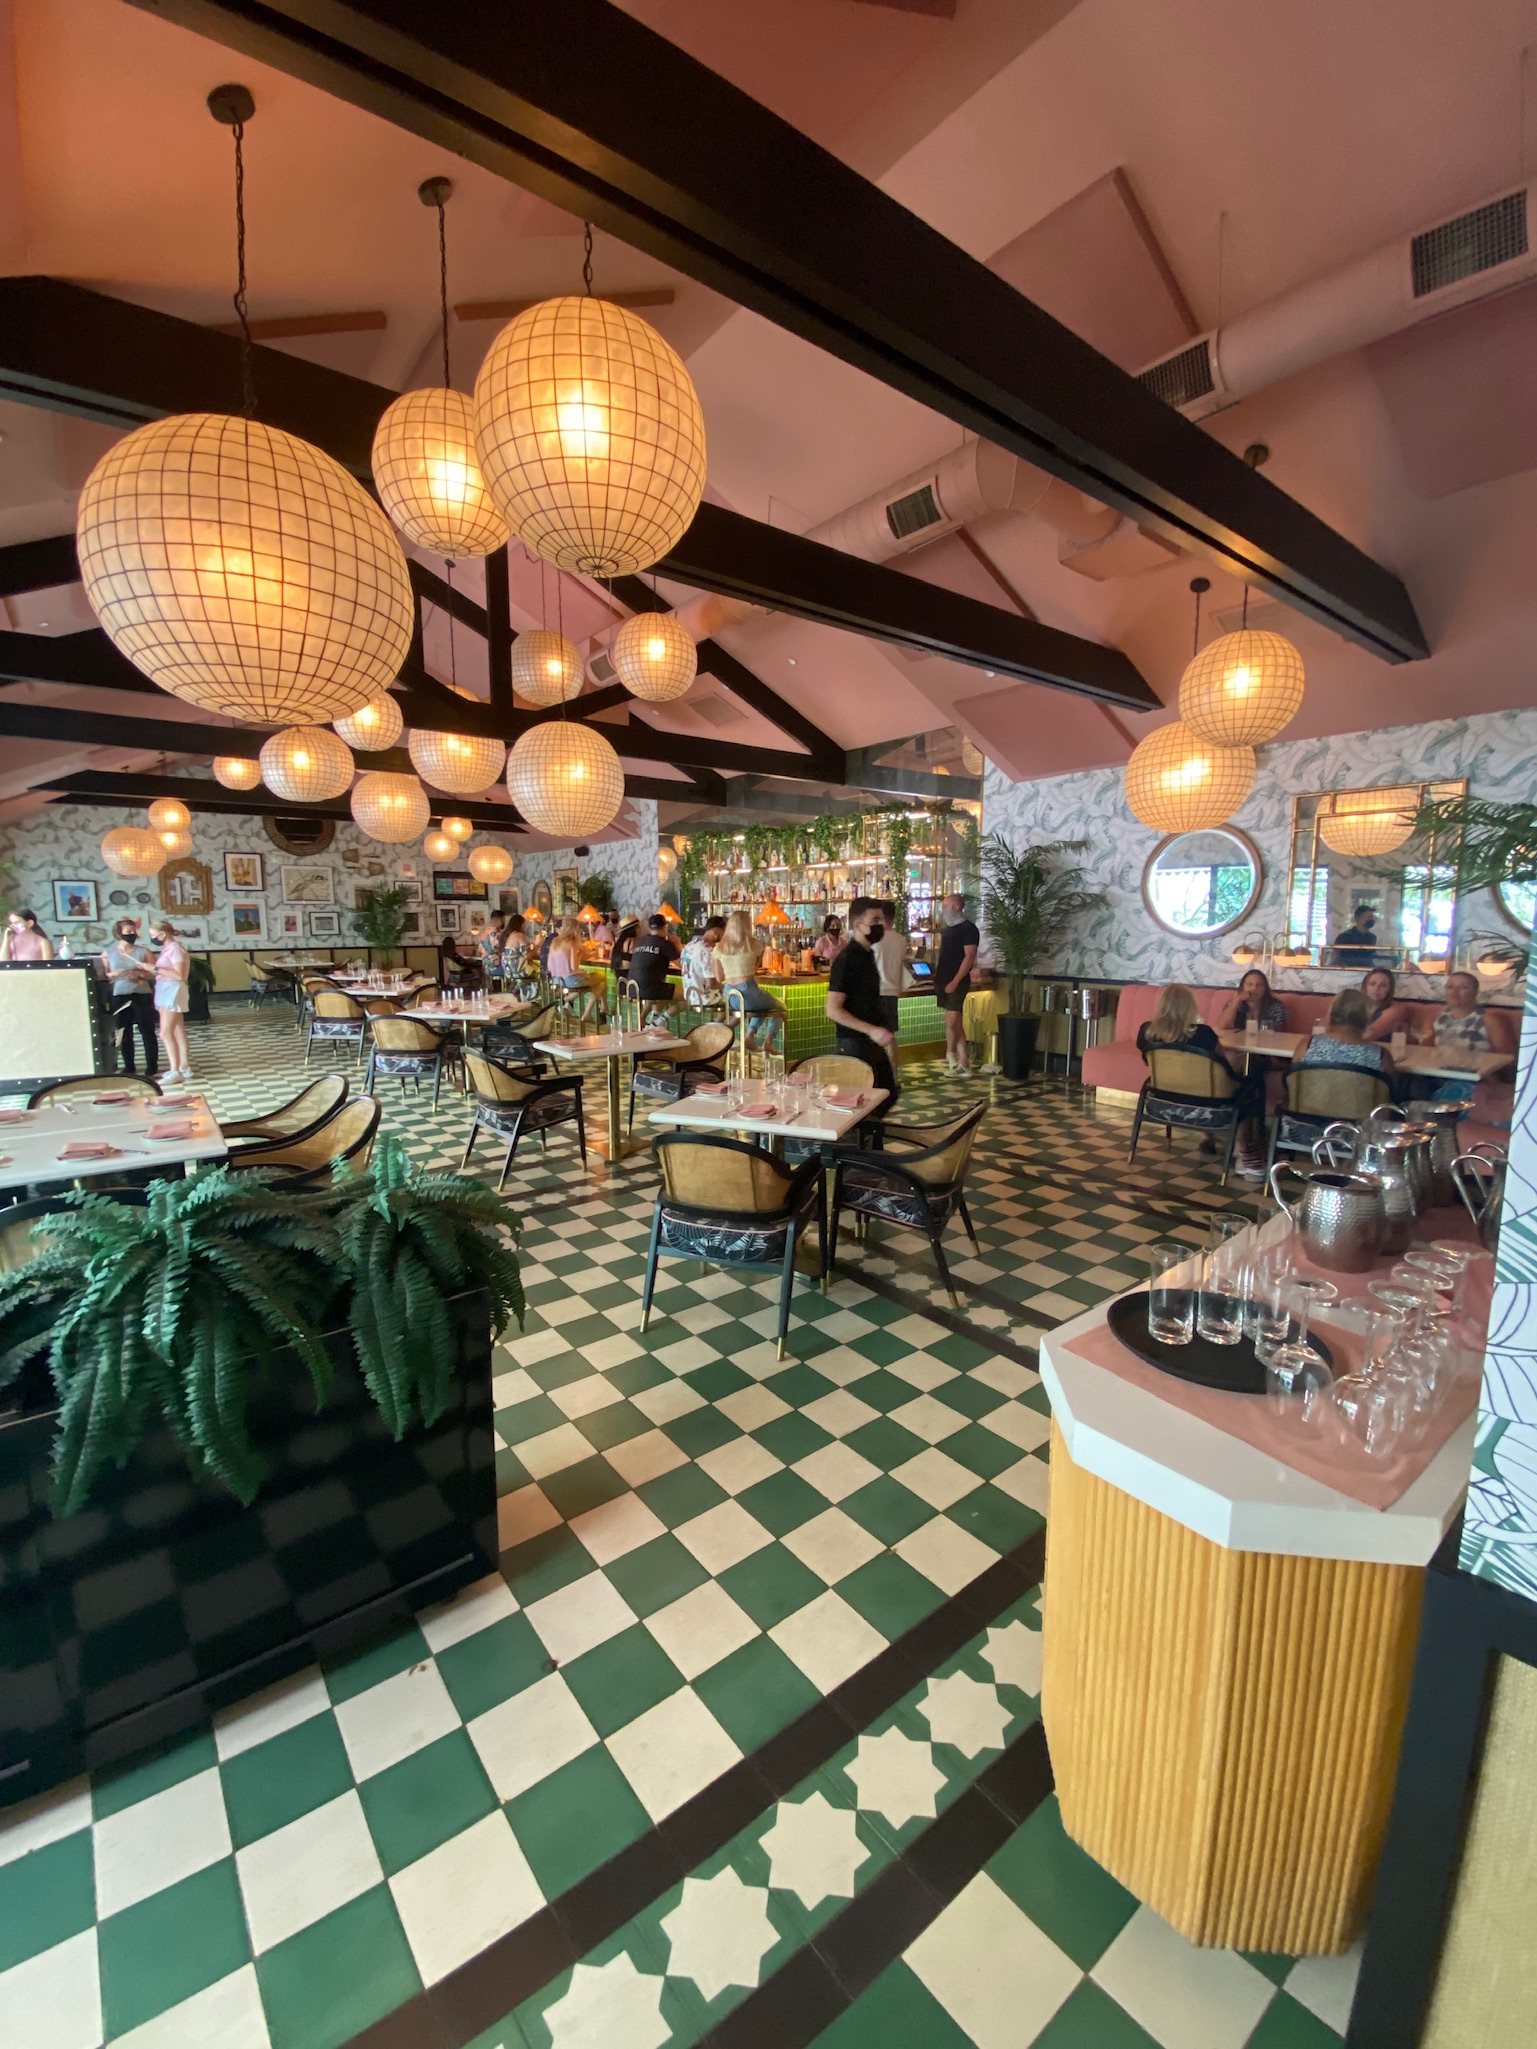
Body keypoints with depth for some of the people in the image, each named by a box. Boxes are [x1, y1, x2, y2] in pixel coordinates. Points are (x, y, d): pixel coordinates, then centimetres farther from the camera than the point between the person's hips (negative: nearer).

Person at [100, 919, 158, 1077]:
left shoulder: (144, 951, 3)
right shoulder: (108, 952, 5)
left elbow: (155, 974, 2)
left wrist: (140, 974, -15)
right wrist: (114, 974, -14)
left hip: (142, 996, -1)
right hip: (119, 997, 1)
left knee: (147, 1032, 0)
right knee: (124, 1034, 7)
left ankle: (151, 1068, 6)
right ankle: (128, 1067, 18)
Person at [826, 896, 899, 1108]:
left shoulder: (868, 955, 11)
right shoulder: (846, 960, -16)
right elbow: (833, 1010, -21)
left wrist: (881, 1031, 13)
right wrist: (872, 1030, -24)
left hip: (872, 1042, 9)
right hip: (853, 1044, -9)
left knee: (888, 1094, 15)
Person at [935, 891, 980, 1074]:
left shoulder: (968, 928, -9)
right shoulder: (949, 928, 16)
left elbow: (969, 957, -15)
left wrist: (955, 982, -20)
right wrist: (937, 977, 13)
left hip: (957, 983, -8)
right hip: (944, 982, 8)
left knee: (952, 1022, -12)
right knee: (956, 1023, 8)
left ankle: (951, 1054, 6)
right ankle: (963, 1061, 12)